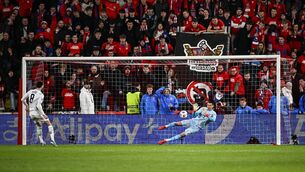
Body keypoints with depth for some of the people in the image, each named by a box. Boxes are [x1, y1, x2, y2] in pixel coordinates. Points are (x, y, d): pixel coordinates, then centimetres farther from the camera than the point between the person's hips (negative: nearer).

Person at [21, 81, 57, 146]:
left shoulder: (30, 91, 5)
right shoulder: (41, 94, -13)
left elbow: (22, 99, 11)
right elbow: (38, 105, -22)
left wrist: (26, 105, 29)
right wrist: (43, 114, -19)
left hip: (31, 113, 6)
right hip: (37, 112, -6)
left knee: (38, 126, 27)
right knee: (49, 124, 6)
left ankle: (41, 141, 25)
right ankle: (52, 140, -5)